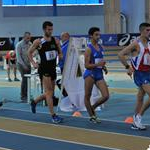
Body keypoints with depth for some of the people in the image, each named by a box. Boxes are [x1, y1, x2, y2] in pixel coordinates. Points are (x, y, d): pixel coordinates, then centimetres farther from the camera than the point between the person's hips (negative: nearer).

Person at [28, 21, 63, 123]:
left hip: (53, 68, 6)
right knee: (49, 92, -10)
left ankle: (34, 102, 38)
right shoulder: (38, 42, -5)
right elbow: (30, 52, 6)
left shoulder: (56, 41, 6)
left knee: (50, 93, 14)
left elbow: (60, 53, 16)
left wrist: (60, 56, -7)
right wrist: (33, 63, -5)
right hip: (44, 69, -6)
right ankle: (53, 115, -10)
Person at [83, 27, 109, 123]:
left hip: (99, 74, 6)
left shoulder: (100, 47, 11)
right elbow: (87, 65, -12)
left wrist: (104, 67, 6)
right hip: (90, 74, -6)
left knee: (106, 96, -2)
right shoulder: (89, 49, -9)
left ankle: (92, 108, 21)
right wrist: (98, 64, -24)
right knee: (87, 96, 3)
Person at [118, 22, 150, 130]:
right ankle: (138, 117, -6)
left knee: (141, 98, 12)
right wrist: (128, 67, -15)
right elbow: (121, 55, -15)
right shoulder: (136, 44, -12)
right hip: (140, 74, -8)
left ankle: (136, 123, 19)